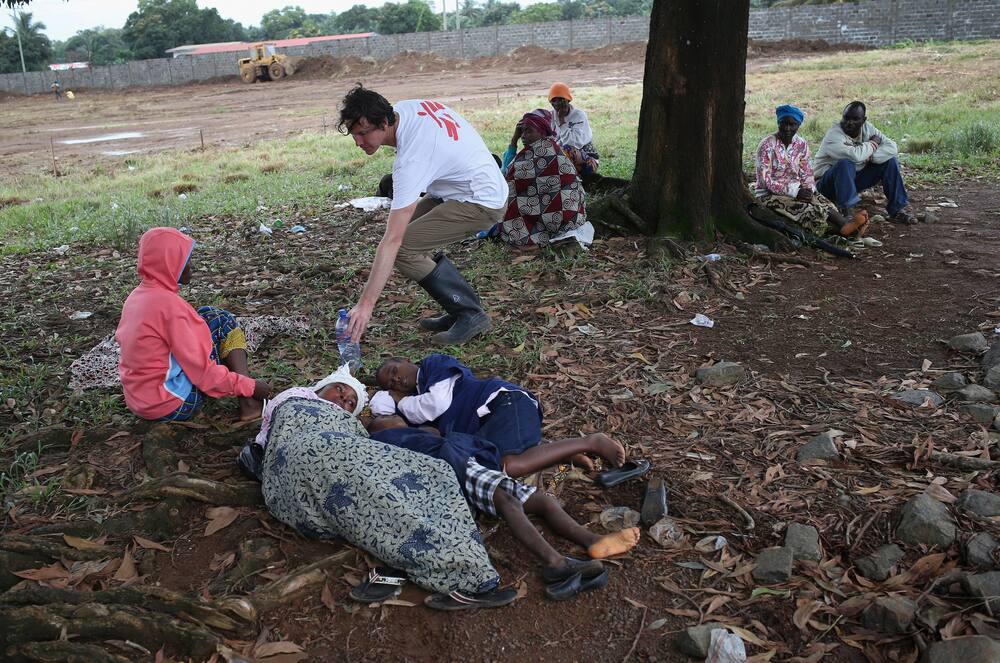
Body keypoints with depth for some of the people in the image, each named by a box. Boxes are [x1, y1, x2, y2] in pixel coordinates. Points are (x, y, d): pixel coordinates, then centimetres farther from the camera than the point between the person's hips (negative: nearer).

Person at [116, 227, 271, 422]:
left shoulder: (137, 296, 5)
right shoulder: (170, 304, -21)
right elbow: (202, 369, -21)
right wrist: (250, 386, -13)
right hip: (171, 407, -8)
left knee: (205, 316, 16)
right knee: (220, 320, -1)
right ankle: (248, 400, -3)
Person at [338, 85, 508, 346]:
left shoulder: (410, 161, -31)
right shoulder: (403, 107, -6)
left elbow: (392, 241, -33)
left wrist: (365, 304, -33)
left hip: (481, 202, -10)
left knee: (402, 247, -19)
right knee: (404, 230, 8)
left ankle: (470, 314, -8)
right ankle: (461, 308, 10)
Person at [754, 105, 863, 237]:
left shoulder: (801, 144, 4)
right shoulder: (767, 145, -14)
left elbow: (806, 174, 9)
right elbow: (766, 181, -18)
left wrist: (808, 190, -14)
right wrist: (795, 191, -24)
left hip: (797, 190, 6)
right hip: (769, 194, -5)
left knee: (821, 200, -26)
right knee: (806, 208, -31)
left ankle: (844, 227, -49)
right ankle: (845, 225, -45)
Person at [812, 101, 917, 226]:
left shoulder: (867, 128, -1)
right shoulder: (834, 135, -21)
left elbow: (892, 147, -8)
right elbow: (854, 155, -37)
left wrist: (870, 157, -25)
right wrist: (873, 143, -17)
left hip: (854, 179, 7)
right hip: (827, 182, -7)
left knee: (890, 160, -4)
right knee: (846, 164, -36)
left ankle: (898, 209, -6)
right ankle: (850, 209, -38)